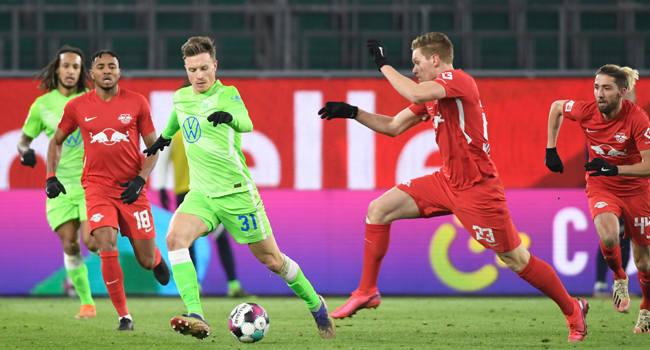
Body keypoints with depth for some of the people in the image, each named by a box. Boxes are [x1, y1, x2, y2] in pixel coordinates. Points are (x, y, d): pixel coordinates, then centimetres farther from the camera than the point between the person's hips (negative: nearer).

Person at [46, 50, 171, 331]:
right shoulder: (77, 107, 2)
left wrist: (140, 179, -9)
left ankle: (155, 258, 44)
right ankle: (124, 316, -9)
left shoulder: (136, 103, 0)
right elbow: (56, 141, 16)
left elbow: (154, 147, 5)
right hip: (97, 187, 0)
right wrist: (51, 176, 3)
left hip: (131, 189, 0)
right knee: (107, 247, -21)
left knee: (146, 261, 3)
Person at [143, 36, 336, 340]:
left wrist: (229, 117, -53)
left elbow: (246, 123, -32)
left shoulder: (227, 95, -10)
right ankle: (196, 318, -31)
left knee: (271, 259, 5)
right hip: (201, 193, 4)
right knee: (175, 238, -24)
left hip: (236, 192, -4)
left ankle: (316, 305, 31)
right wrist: (163, 138, 47)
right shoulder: (181, 98, 7)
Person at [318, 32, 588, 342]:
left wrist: (383, 64, -20)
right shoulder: (431, 94, 12)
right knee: (379, 209, 0)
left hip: (477, 189, -9)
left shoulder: (458, 80, -16)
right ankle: (367, 291, 8)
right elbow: (393, 127, 19)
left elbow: (414, 94, -32)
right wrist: (352, 113, 9)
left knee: (517, 261, -3)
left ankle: (572, 309, 16)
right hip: (447, 182, 9)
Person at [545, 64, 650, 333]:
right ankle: (619, 278, 1)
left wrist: (614, 169, -39)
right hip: (600, 187, 1)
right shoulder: (586, 111, -16)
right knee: (608, 236, -31)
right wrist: (551, 150, 5)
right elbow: (556, 107, 6)